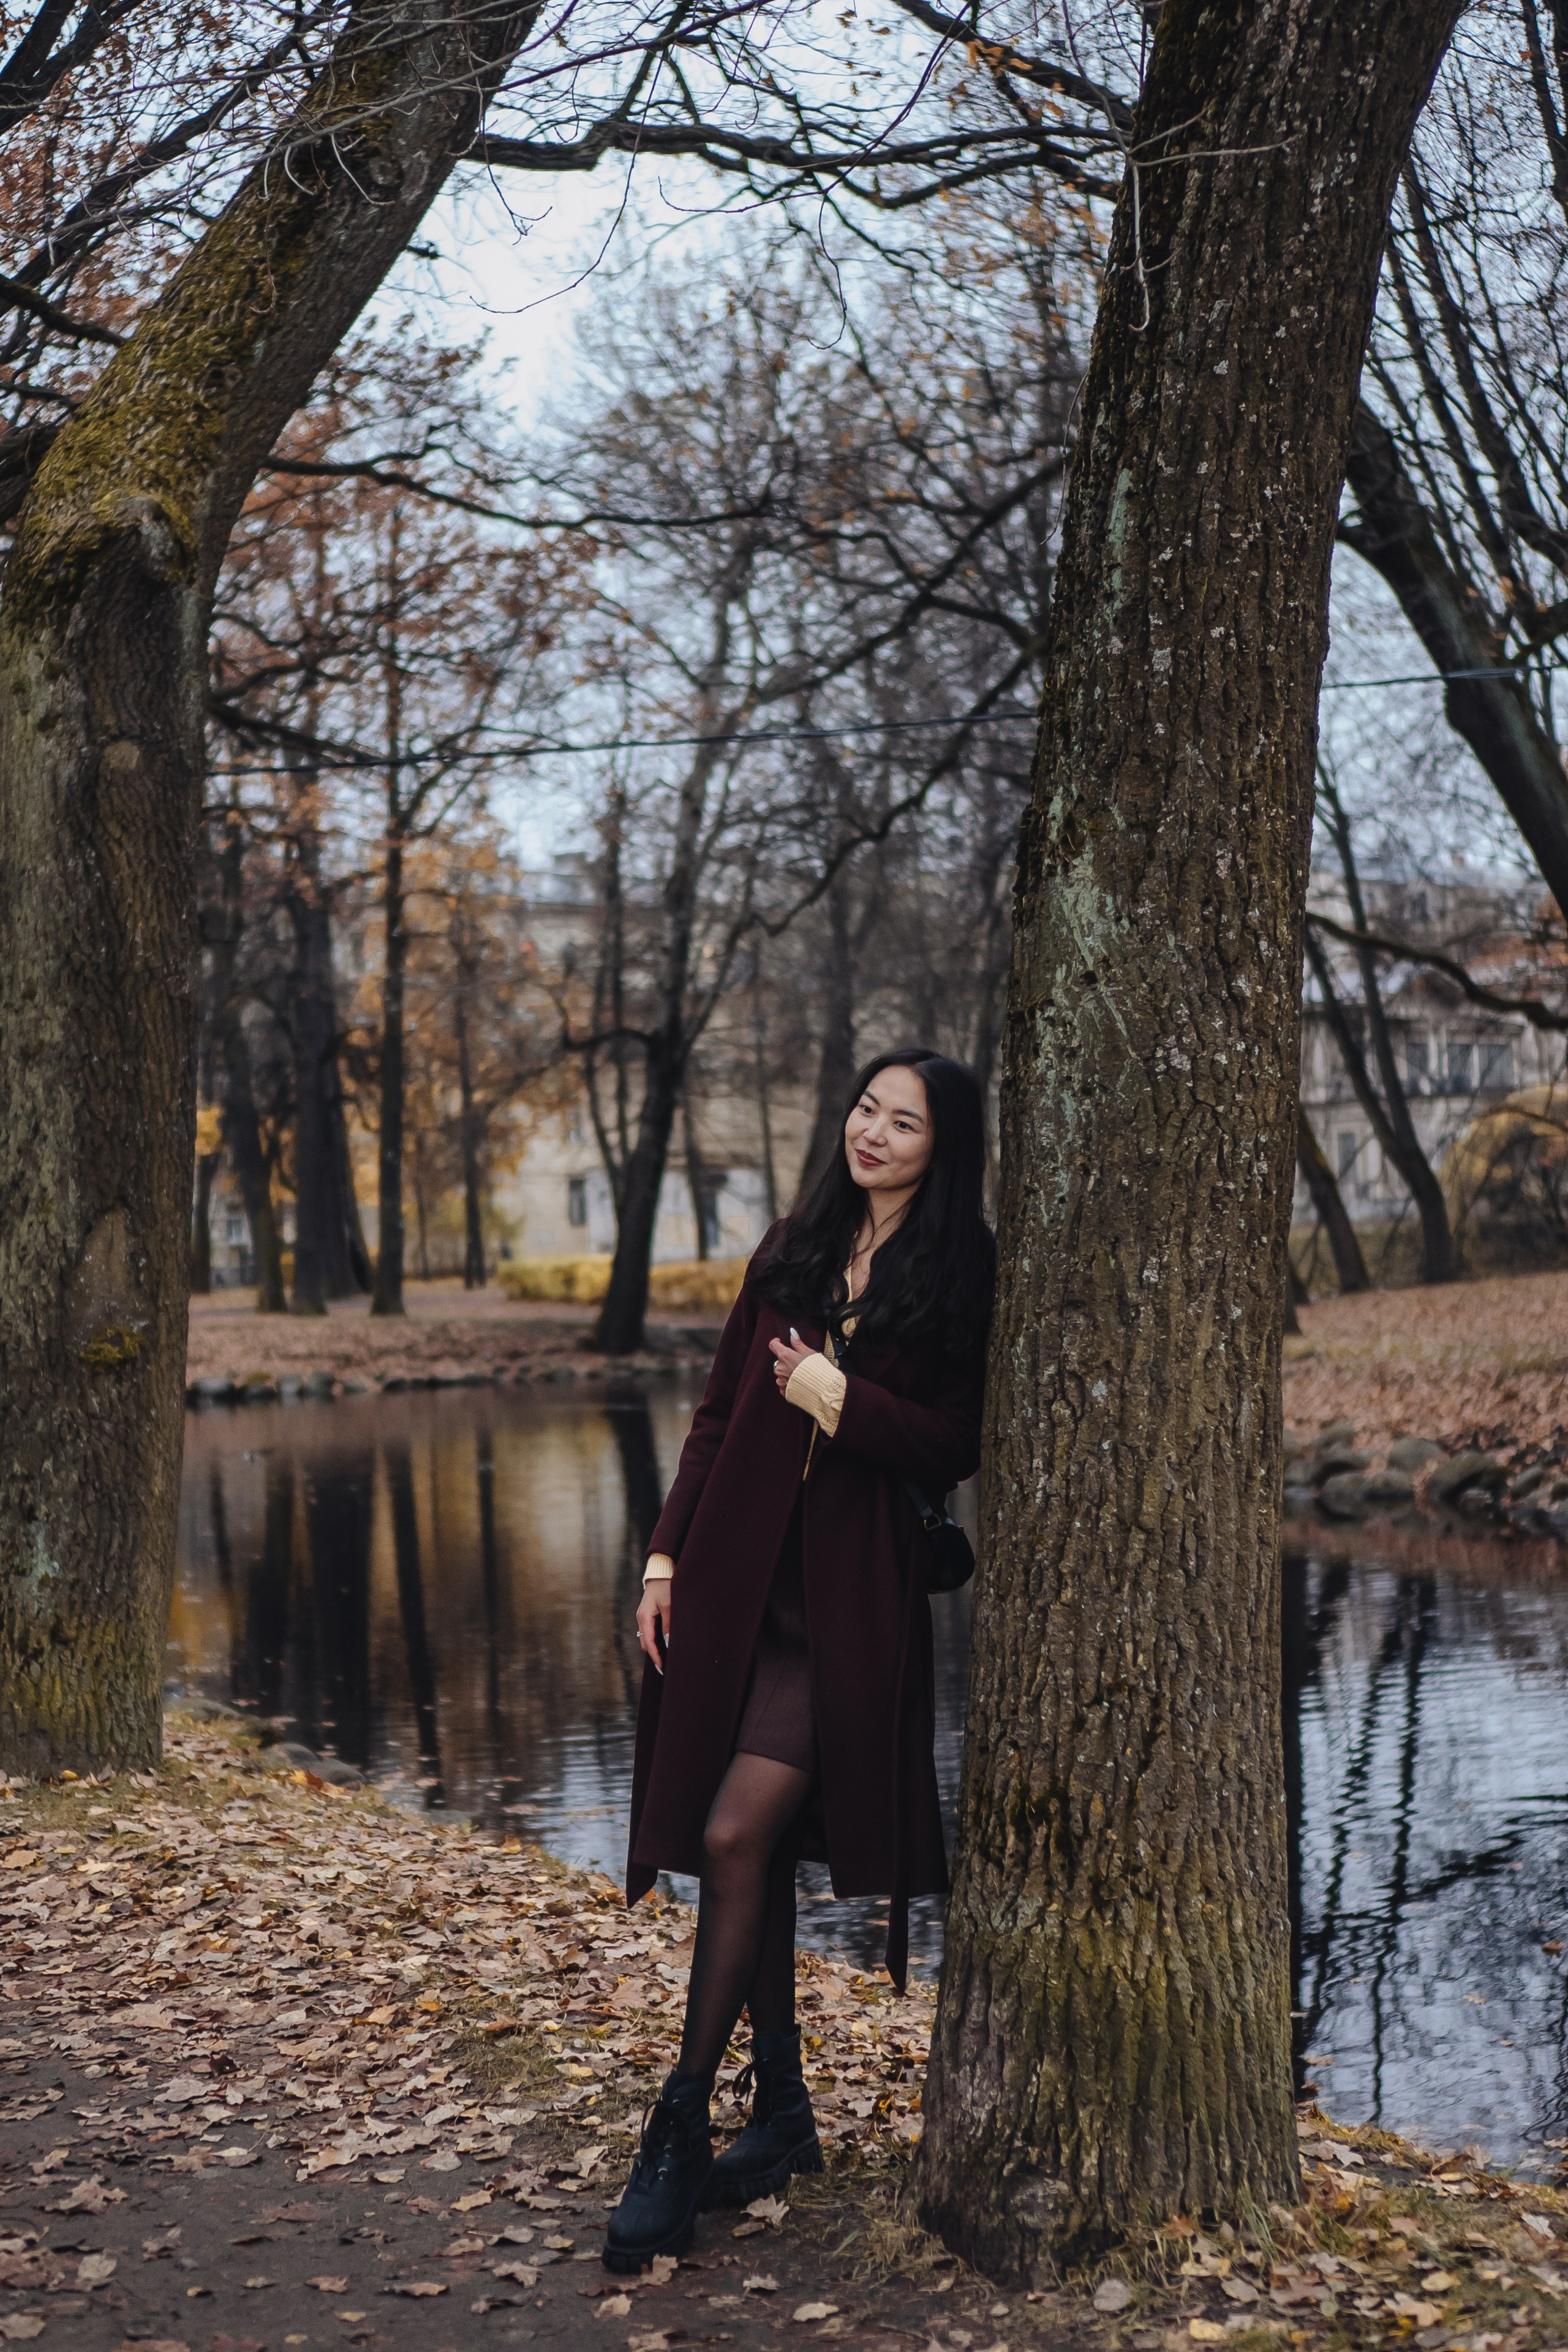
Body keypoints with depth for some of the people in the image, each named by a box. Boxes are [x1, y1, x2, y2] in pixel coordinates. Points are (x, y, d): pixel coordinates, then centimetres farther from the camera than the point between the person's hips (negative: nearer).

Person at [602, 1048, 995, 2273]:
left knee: (736, 1837, -14)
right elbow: (719, 1414, 12)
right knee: (757, 1855, 11)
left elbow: (956, 1453, -5)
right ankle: (781, 2115, 25)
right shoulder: (794, 1251, 11)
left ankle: (681, 2129, -2)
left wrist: (841, 1402, -15)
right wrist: (666, 1556, 7)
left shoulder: (962, 1283, -3)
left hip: (851, 1601, -5)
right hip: (737, 1579, 5)